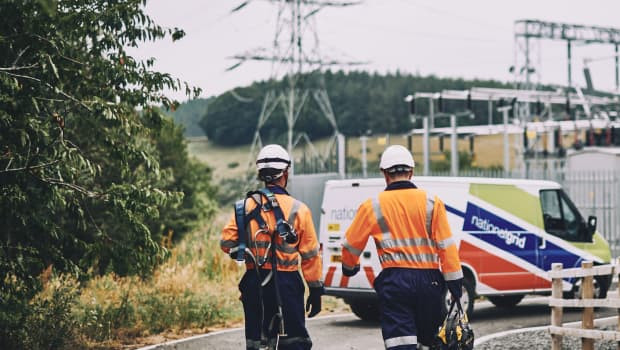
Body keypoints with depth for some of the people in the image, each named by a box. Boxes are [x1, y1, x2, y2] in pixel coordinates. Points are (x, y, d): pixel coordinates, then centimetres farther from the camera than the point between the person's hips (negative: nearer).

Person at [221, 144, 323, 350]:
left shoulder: (246, 207, 0)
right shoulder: (297, 209, -6)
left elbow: (227, 243, -5)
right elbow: (310, 254, -4)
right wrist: (316, 290, 4)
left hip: (254, 283, 3)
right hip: (286, 284, -3)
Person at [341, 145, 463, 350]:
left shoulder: (373, 207, 1)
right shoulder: (432, 203, 2)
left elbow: (351, 245, 10)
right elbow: (446, 246, -2)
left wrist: (349, 268, 32)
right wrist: (455, 285, 4)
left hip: (394, 281, -2)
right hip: (428, 280, 2)